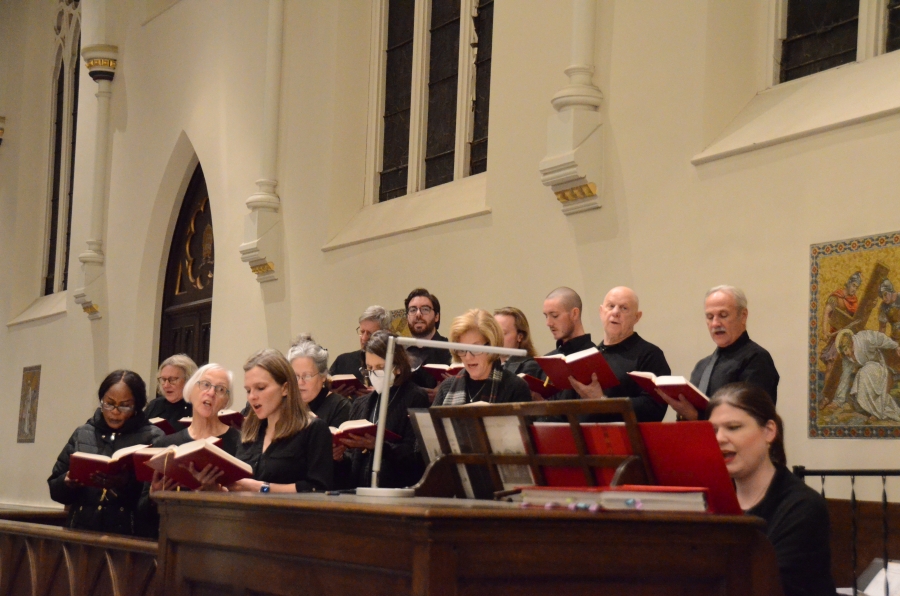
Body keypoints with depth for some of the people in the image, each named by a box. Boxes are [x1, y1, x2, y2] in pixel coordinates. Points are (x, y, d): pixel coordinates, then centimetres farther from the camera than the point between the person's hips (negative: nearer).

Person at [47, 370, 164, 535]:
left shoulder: (153, 438, 4)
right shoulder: (82, 434, 15)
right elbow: (55, 488, 18)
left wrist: (127, 485, -21)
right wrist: (68, 482, -3)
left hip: (128, 534, -4)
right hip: (81, 532, 4)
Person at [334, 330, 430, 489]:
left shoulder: (416, 398, 2)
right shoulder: (361, 404, 20)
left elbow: (415, 455, -8)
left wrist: (376, 445, -20)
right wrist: (340, 457, -1)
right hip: (360, 491, 5)